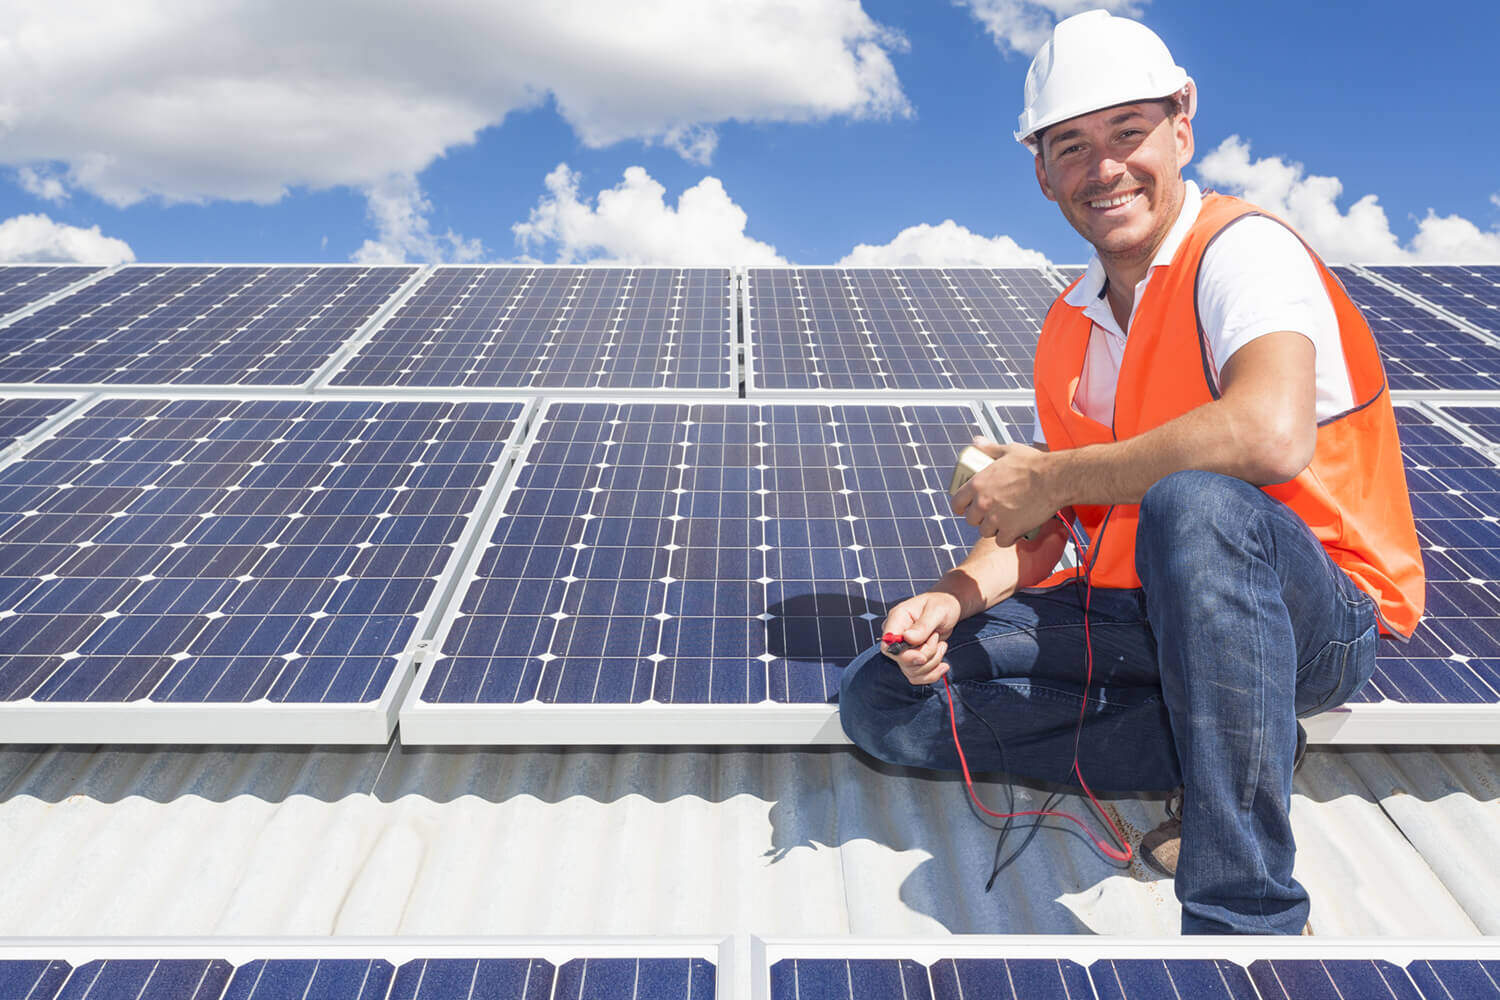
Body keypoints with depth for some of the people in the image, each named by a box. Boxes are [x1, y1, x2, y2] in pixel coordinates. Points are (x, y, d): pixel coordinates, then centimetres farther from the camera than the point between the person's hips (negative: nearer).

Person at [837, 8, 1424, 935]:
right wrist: (952, 599, -9)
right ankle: (1240, 752, -5)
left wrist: (1050, 477, -22)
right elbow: (1040, 529, 11)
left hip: (1316, 615, -7)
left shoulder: (1244, 248, -12)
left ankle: (1247, 910, -28)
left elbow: (1272, 437, -34)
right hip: (1137, 611, 7)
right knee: (881, 699, -5)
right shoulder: (1070, 325, 10)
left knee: (1194, 505, -41)